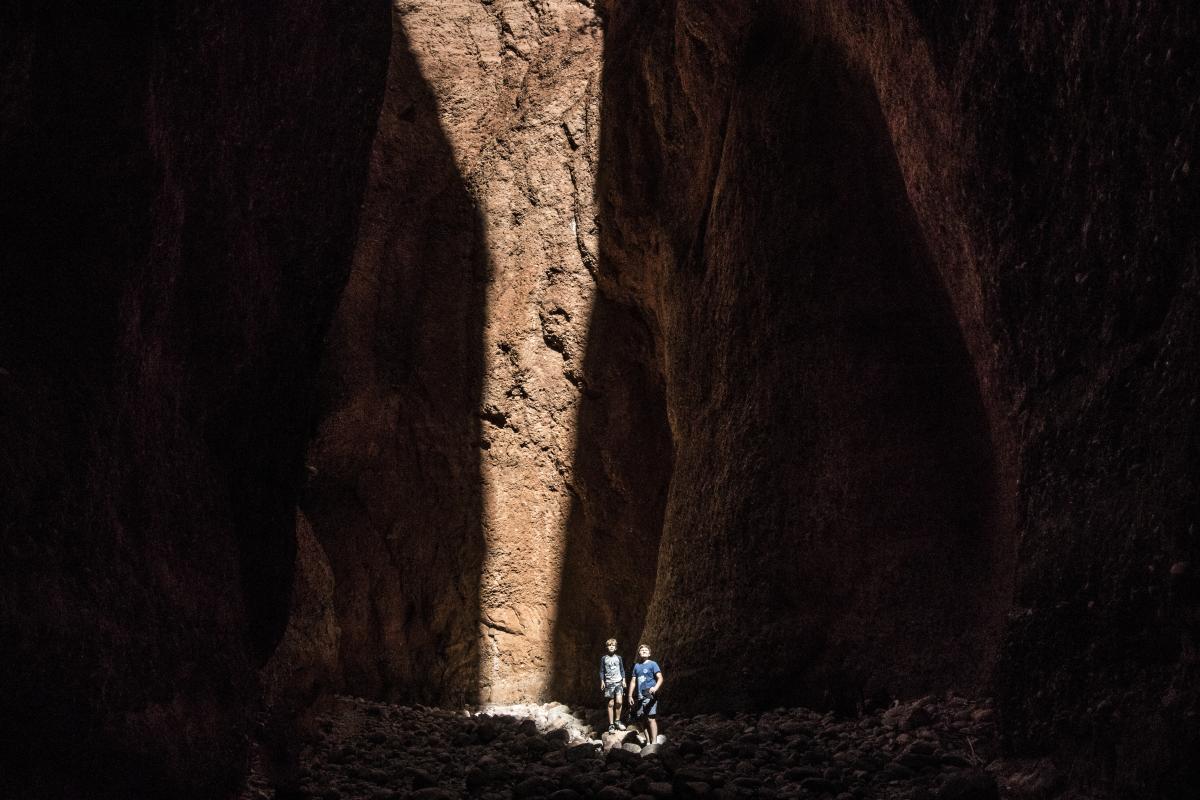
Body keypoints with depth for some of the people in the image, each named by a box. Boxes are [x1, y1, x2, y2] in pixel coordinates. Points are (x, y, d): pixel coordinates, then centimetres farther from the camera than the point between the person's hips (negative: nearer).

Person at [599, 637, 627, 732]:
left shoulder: (619, 658, 7)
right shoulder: (604, 658, 3)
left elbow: (622, 670, 12)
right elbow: (601, 671, 6)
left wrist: (624, 680, 4)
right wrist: (602, 682, -2)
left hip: (618, 682, 1)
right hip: (609, 683, -1)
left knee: (619, 702, -14)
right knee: (611, 704, 0)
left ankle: (617, 720, 4)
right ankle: (611, 724, 6)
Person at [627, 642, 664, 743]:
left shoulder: (653, 664, -1)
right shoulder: (637, 666, 15)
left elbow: (660, 678, -9)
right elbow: (633, 681, 19)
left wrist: (655, 688, -27)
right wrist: (630, 696, 14)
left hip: (650, 696, -6)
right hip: (640, 697, 6)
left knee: (651, 719, -11)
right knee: (643, 720, 9)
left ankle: (654, 742, -13)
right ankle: (647, 741, 18)